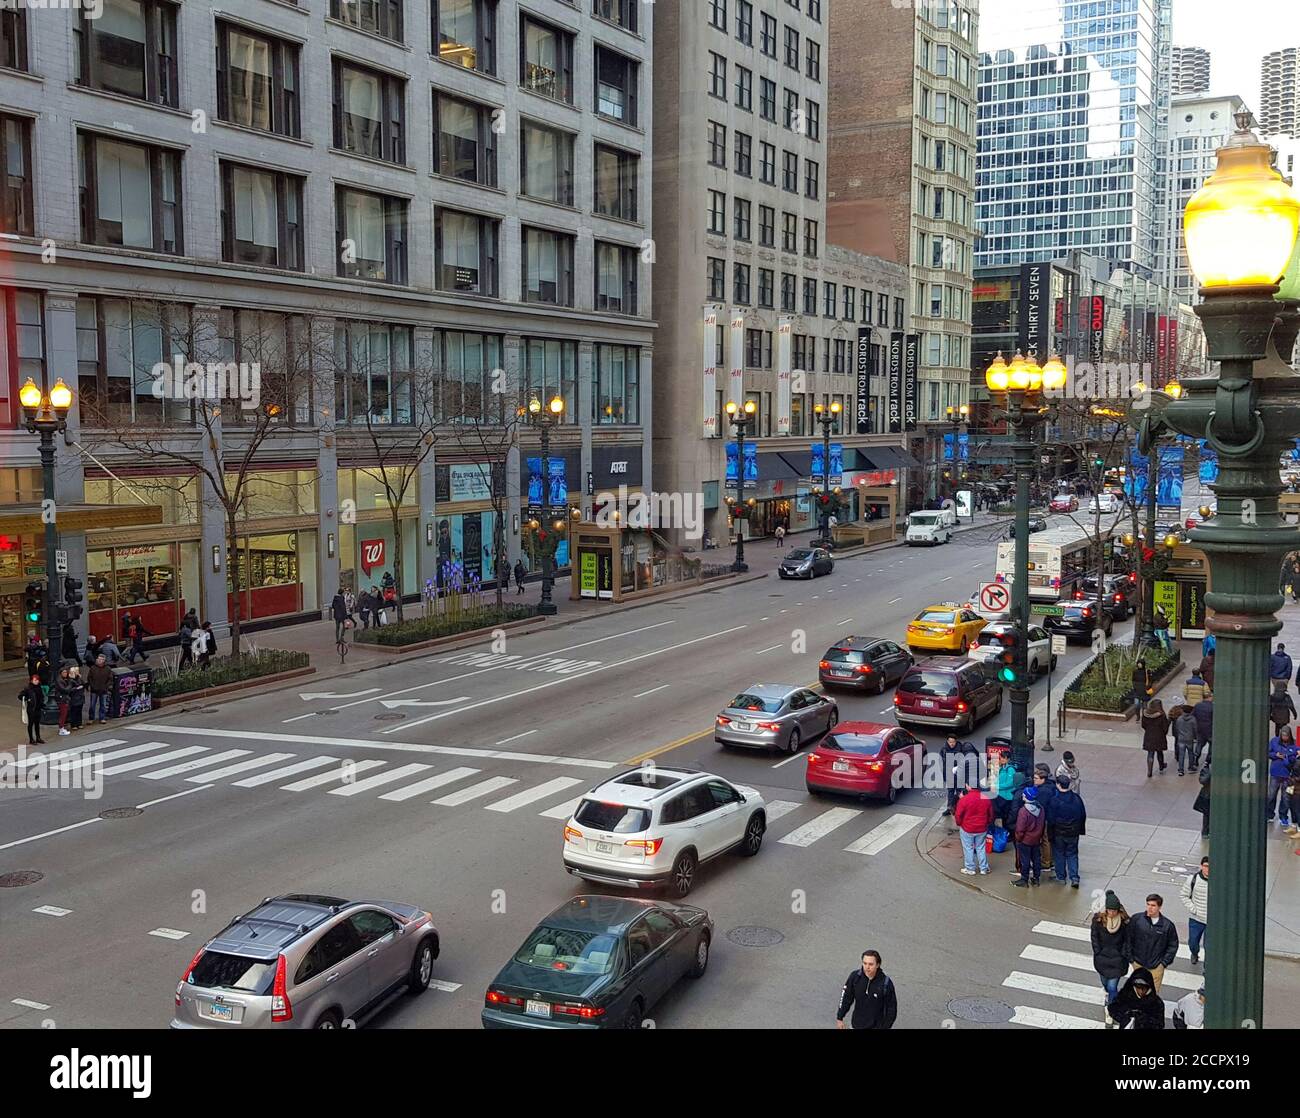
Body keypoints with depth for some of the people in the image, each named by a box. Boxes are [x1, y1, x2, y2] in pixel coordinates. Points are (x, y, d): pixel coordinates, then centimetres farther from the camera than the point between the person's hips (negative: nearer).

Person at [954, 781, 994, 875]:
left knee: (968, 849, 10)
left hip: (967, 829, -4)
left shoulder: (964, 799, -21)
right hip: (982, 829, 4)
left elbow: (958, 815, -13)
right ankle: (984, 868, 24)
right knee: (981, 848, 17)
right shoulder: (986, 799, -5)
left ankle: (970, 869, 18)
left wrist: (959, 823, 7)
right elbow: (990, 815, 7)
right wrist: (987, 824, 22)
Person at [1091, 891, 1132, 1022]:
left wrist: (1124, 956, -6)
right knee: (1105, 983, 20)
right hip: (1102, 957, 2)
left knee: (1112, 987, -4)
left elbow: (1127, 940, -3)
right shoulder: (1098, 918, -11)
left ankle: (1110, 1012, 12)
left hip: (1117, 958, -2)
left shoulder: (1124, 920, -13)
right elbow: (1095, 937, -3)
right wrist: (1098, 953, -5)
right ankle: (1109, 996, 53)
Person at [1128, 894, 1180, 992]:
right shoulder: (1136, 919, -8)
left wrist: (1164, 962, -2)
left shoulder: (1168, 925, -8)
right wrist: (1131, 958, -1)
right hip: (1138, 965, 1)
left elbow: (1173, 945, 3)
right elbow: (1128, 939, 1)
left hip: (1156, 966, -1)